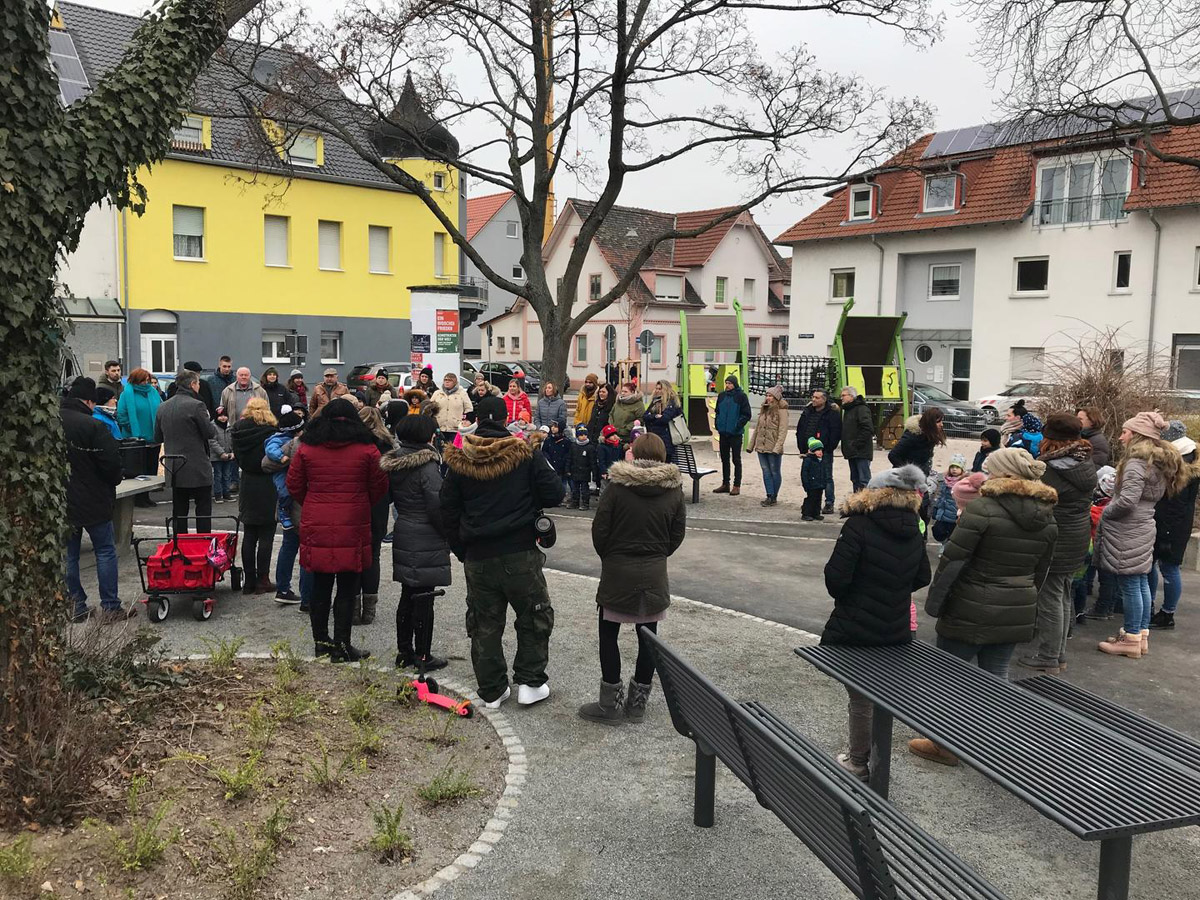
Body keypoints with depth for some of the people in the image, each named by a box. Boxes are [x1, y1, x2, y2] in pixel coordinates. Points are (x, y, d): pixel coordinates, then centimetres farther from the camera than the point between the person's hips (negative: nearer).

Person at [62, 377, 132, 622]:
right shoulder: (93, 426, -18)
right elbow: (112, 462, -18)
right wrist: (112, 482, 2)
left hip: (60, 501, 6)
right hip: (92, 501, -6)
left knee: (68, 554, 13)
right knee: (105, 551, 3)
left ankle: (75, 606, 18)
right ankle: (110, 607, 4)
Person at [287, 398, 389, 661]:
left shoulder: (307, 447, 2)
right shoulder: (366, 449, -4)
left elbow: (294, 484, 7)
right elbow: (379, 487, 1)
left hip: (316, 528, 3)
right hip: (352, 529, -2)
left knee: (320, 586, 14)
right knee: (347, 589, 4)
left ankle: (321, 641, 23)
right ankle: (341, 646, 7)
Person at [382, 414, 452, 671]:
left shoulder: (393, 463, 6)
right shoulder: (427, 466, -17)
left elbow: (387, 497, 15)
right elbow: (437, 506, -17)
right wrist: (449, 533, -6)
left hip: (402, 537, 8)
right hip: (427, 541, -8)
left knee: (407, 596, 16)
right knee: (424, 598, 0)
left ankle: (404, 652, 24)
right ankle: (423, 656, 8)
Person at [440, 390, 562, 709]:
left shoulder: (458, 460, 1)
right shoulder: (526, 454, -7)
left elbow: (449, 510, 6)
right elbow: (554, 494, -7)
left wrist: (460, 550, 15)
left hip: (477, 557, 3)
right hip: (520, 553, -2)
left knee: (485, 624, 13)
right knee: (534, 617, 14)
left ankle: (492, 691, 19)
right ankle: (530, 682, 14)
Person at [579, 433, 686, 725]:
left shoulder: (618, 485, -10)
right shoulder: (674, 489, -1)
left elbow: (599, 529, -9)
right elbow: (678, 534, 3)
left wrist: (607, 557, 8)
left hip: (617, 570, -3)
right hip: (654, 574, 3)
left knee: (608, 635, 8)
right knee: (648, 636, 10)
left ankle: (611, 704, 10)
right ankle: (638, 703, 18)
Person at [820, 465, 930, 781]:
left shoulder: (859, 526, -19)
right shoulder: (914, 532, 1)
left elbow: (836, 578, -19)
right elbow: (921, 579, 12)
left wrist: (842, 596, 2)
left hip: (855, 630, -5)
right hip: (897, 631, 5)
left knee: (860, 698, 8)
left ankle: (858, 762, 22)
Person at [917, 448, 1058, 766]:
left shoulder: (983, 509, -17)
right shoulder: (1047, 519, 5)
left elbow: (952, 561, -17)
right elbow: (1040, 572, 13)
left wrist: (934, 602, -9)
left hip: (971, 611, -6)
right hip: (1017, 613, 7)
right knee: (995, 675, 16)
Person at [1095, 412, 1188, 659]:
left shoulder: (1137, 462, -18)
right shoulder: (1160, 462, 12)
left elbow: (1127, 500, -25)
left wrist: (1105, 512, -8)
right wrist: (1113, 499, 13)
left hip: (1128, 532, -10)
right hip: (1145, 528, 10)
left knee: (1129, 585, -3)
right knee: (1141, 583, 14)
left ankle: (1131, 640, 4)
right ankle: (1141, 636, 22)